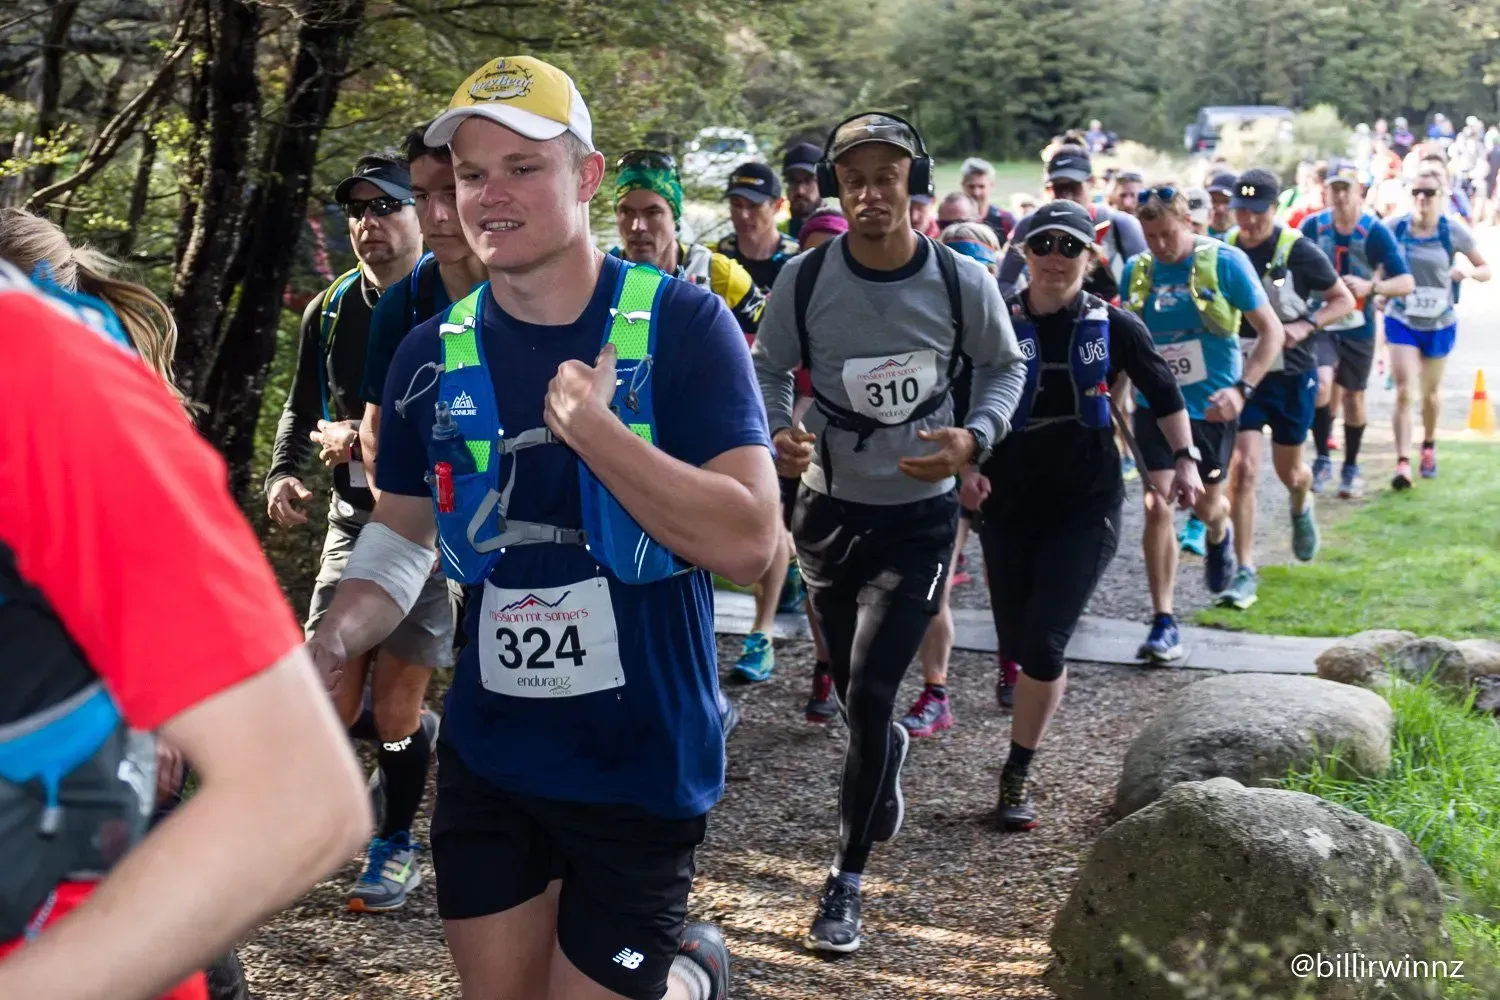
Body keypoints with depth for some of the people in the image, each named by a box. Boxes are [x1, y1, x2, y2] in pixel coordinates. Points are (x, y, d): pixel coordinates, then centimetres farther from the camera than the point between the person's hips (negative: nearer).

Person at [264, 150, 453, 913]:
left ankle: (395, 848, 21)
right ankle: (429, 734, 33)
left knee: (394, 712, -1)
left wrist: (373, 438, -22)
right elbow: (302, 407, 19)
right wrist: (283, 473, 1)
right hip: (354, 521, 5)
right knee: (332, 709, 1)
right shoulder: (330, 311, 8)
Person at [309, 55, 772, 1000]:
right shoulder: (434, 353, -1)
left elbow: (750, 541, -20)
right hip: (486, 756, 5)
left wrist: (591, 426, -26)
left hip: (642, 760, -4)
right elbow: (403, 538, 10)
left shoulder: (681, 324, -14)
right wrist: (323, 649, -8)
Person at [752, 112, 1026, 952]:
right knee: (855, 693, 18)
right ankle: (888, 755, 55)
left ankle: (848, 883, 6)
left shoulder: (964, 283, -13)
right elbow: (770, 369, 3)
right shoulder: (806, 279, -12)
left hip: (921, 515, -2)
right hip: (830, 507, 2)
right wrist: (777, 435, -18)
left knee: (869, 695, -10)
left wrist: (975, 438, -15)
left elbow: (1005, 367, 3)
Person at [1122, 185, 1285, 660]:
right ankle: (1163, 622, -3)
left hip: (1210, 406, -2)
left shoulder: (1225, 261, -10)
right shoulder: (1136, 270, 0)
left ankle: (1218, 536, 53)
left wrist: (1241, 389, -20)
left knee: (1205, 504, 13)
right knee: (1157, 507, -9)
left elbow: (1271, 331, -9)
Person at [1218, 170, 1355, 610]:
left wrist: (1306, 326, -20)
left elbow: (1344, 300, -5)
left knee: (1288, 471, 14)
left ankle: (1301, 506, 53)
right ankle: (1245, 573, -7)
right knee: (1243, 467, -12)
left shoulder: (1299, 251, -12)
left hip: (1292, 375, -1)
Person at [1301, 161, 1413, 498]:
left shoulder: (1376, 232, -13)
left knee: (1353, 396, 9)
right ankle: (1322, 460, -3)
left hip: (1358, 327, 0)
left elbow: (1406, 282, -16)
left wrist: (1371, 286, -33)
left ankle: (1351, 469, 27)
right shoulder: (1312, 227, -9)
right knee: (1321, 385, -21)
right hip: (1320, 322, 0)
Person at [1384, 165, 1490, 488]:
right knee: (1404, 391, -13)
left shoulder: (1453, 231, -10)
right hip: (1402, 320, -1)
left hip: (1439, 323, 1)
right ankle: (1403, 464, -16)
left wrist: (1468, 271, -25)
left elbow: (1485, 269, -3)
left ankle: (1429, 446, 43)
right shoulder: (1396, 228, -8)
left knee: (1430, 391, 17)